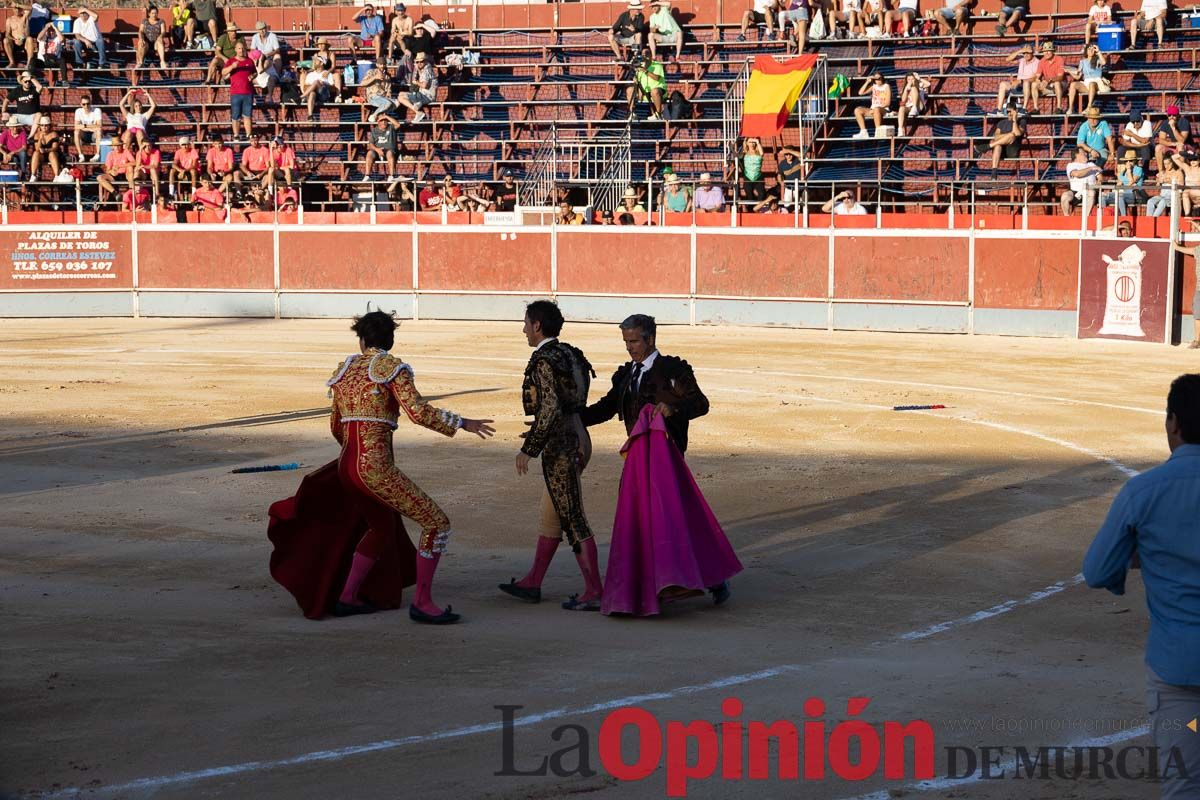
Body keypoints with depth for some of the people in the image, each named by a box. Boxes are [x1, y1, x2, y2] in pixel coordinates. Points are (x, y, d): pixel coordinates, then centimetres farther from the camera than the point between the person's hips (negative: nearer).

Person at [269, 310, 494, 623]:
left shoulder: (345, 369, 15)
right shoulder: (392, 367, -6)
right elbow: (418, 411, -17)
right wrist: (462, 424, -7)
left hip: (346, 465, 8)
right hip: (376, 468, -8)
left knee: (382, 528, 29)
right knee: (436, 522, -2)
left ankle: (346, 597, 30)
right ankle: (422, 603, -2)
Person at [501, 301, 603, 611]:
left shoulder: (544, 359, -15)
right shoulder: (570, 354, 13)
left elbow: (551, 408, -24)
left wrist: (529, 448, -20)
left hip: (559, 446, -10)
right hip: (577, 438, 10)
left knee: (573, 519, -5)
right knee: (549, 516, 17)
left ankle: (593, 591, -2)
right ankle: (532, 583, 26)